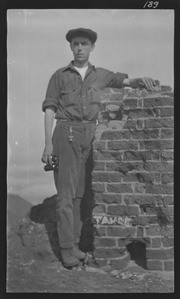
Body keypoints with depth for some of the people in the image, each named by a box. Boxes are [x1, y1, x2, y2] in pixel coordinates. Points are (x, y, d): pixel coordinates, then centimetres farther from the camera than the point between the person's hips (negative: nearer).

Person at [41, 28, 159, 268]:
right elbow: (49, 110, 3)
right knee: (66, 192, -7)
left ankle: (74, 244, 12)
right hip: (66, 134, -3)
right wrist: (48, 144, -7)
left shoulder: (101, 75, 17)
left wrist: (142, 81, -6)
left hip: (90, 135, 3)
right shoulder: (59, 76, 8)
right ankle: (67, 249, -3)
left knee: (80, 192, 4)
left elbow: (128, 81, 19)